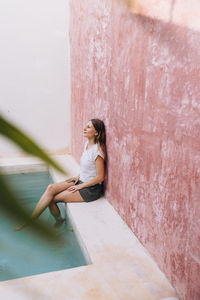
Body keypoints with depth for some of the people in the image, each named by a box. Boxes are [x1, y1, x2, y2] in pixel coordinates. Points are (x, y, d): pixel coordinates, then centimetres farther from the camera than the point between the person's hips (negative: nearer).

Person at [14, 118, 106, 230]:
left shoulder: (97, 150, -22)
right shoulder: (87, 143, 5)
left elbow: (100, 177, -19)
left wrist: (80, 186, -13)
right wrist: (78, 177, 6)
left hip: (92, 189, -8)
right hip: (81, 181, 8)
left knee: (51, 198, -10)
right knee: (51, 188, -11)